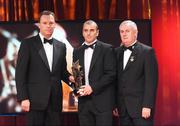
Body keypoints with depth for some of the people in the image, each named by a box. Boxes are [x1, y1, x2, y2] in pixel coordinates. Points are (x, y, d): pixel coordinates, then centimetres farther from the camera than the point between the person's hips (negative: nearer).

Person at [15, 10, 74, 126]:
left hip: (55, 100, 4)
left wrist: (69, 77, -4)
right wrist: (23, 98, -12)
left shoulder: (61, 46, 11)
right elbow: (20, 73, -5)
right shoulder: (28, 43, -2)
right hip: (36, 98, -4)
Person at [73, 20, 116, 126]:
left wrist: (93, 87, -14)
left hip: (102, 101, -4)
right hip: (84, 101, 4)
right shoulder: (77, 52, 14)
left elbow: (111, 74, -8)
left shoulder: (107, 49, -1)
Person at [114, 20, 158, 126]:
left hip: (141, 106, -5)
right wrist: (115, 103, 7)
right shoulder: (118, 52, 12)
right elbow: (116, 79, 12)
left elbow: (151, 80, -10)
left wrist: (147, 106, -16)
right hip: (123, 108, 5)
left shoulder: (147, 51, -4)